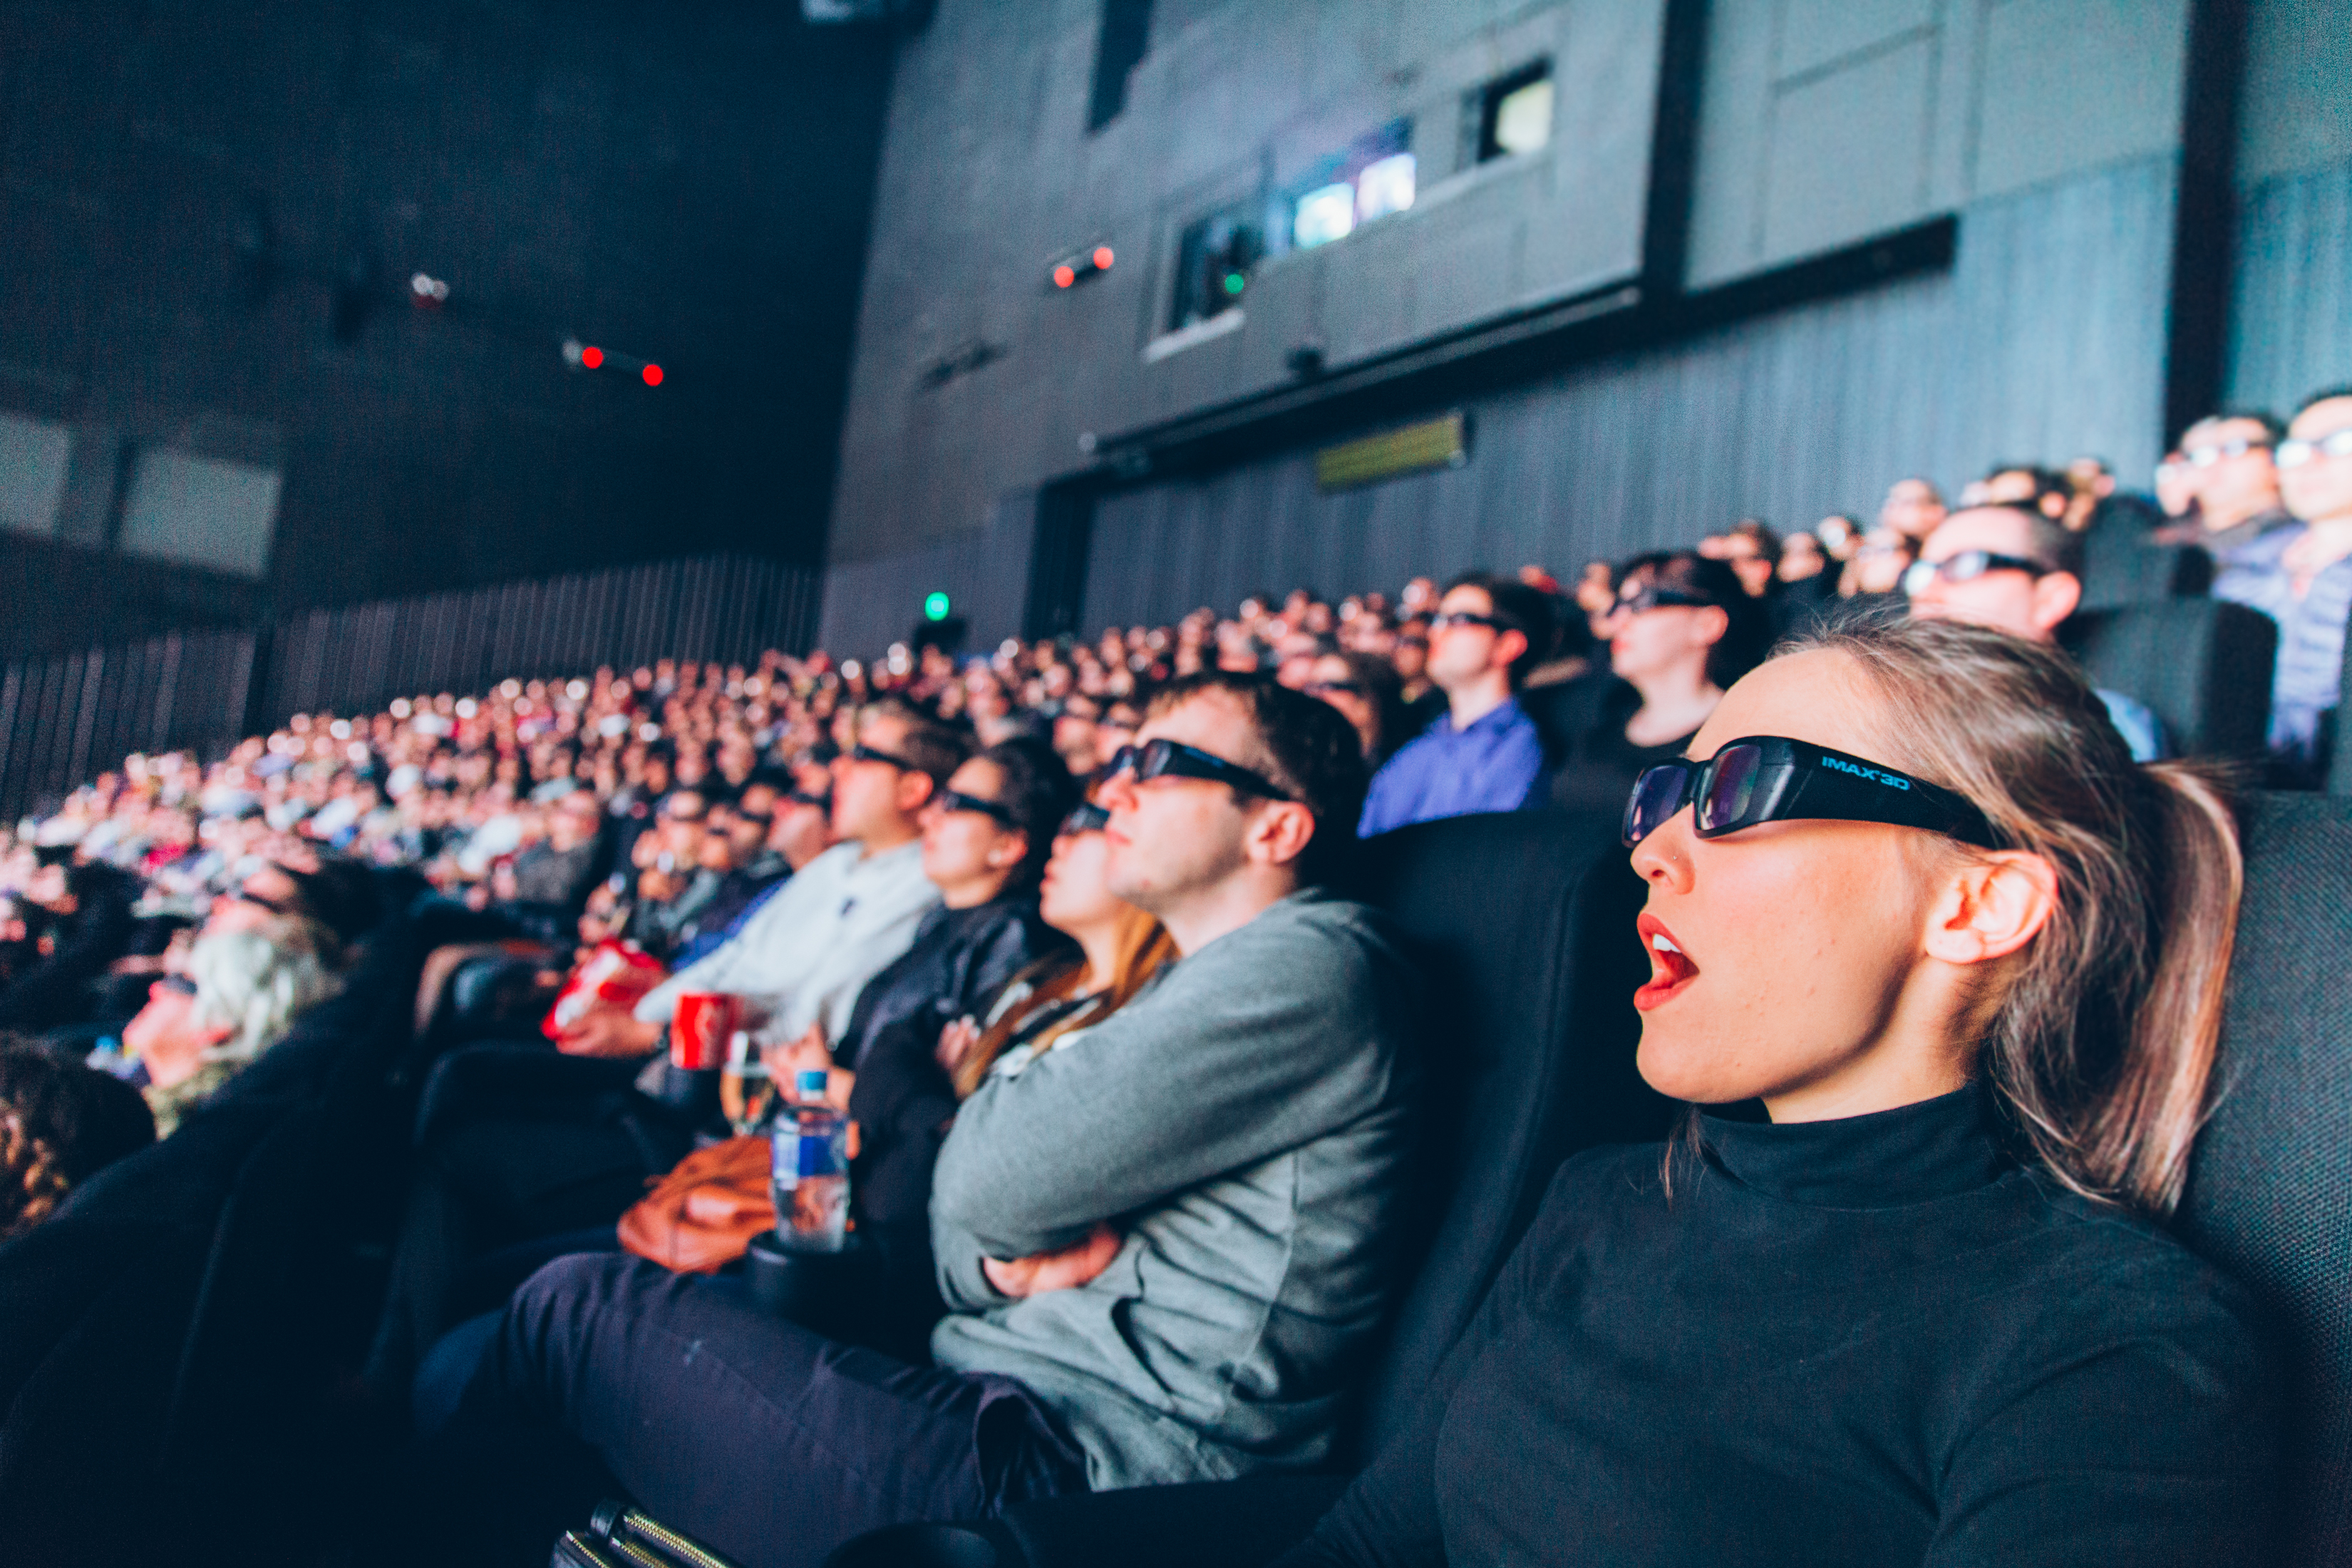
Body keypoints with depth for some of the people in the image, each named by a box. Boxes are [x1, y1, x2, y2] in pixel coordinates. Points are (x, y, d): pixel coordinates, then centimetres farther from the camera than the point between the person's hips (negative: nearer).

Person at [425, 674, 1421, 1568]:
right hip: (1000, 1409, 9)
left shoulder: (1309, 965, -13)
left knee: (579, 1309, -3)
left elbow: (987, 1181, -18)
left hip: (1060, 1478, -9)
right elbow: (962, 1230, 17)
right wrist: (1001, 1262, -7)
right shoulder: (1187, 993, 20)